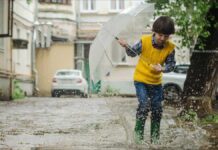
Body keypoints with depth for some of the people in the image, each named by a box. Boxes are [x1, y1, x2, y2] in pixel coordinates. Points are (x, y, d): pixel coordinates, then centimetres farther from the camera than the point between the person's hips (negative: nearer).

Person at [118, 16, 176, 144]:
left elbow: (171, 64, -6)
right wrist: (127, 47, -22)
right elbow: (133, 53, -2)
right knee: (144, 105, -16)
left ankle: (155, 137, 21)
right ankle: (138, 133, 1)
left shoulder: (170, 48, -13)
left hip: (156, 82, 3)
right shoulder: (145, 41, -17)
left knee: (157, 109, 5)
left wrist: (163, 68, -26)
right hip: (141, 79, -3)